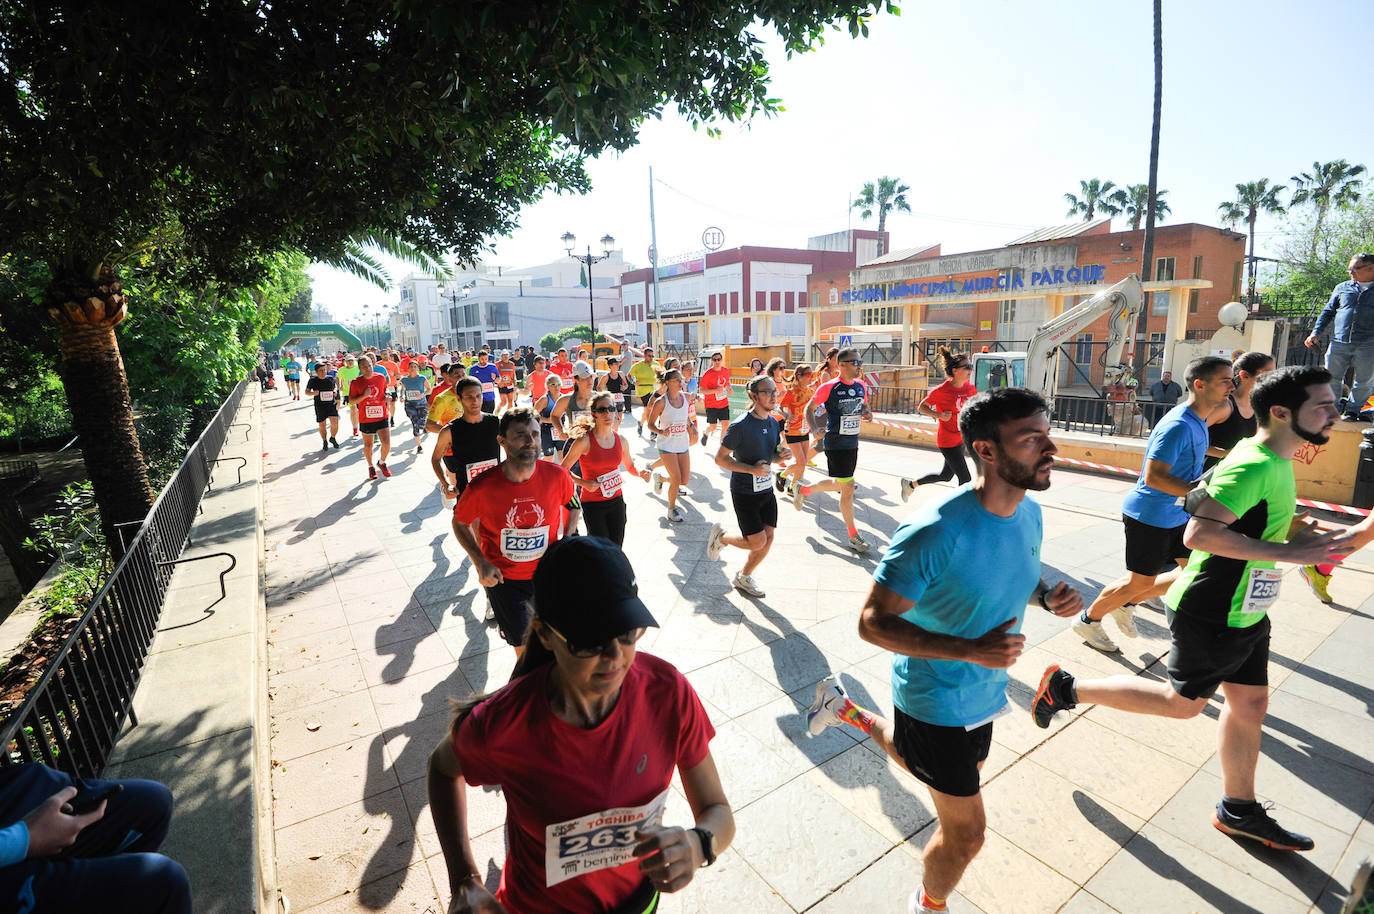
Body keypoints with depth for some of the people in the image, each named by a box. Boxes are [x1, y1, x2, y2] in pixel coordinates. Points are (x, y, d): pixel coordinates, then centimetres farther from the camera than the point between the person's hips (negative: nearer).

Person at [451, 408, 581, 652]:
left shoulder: (557, 476, -17)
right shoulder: (481, 487, -20)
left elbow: (574, 504, 5)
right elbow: (460, 522, -2)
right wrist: (481, 563, -11)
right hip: (503, 577, -2)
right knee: (524, 646, 10)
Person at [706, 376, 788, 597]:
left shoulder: (774, 423, 4)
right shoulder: (740, 426, -19)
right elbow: (720, 458, -16)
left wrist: (780, 457, -6)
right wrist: (752, 469, -24)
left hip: (766, 489, 7)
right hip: (744, 493, -7)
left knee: (768, 539, 8)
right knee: (758, 542, -5)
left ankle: (743, 577, 30)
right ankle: (720, 536, 23)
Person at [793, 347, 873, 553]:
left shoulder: (861, 386, 6)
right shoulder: (829, 387, -13)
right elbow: (809, 408, -4)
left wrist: (868, 413, -1)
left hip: (853, 443, 8)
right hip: (836, 445, -8)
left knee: (840, 485, 18)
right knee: (848, 488, -6)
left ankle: (802, 490, 42)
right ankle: (854, 537, 7)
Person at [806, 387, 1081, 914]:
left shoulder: (1029, 513, -7)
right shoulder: (936, 531, -32)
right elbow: (873, 621, -27)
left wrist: (1048, 596, -9)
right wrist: (969, 649, -35)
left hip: (985, 690, 7)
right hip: (936, 699, -7)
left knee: (925, 764, 30)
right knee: (966, 832, 10)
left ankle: (850, 712, 51)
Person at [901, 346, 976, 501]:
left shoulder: (970, 388, 1)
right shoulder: (941, 390, -17)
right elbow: (921, 407, -7)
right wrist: (939, 415, -22)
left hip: (961, 438, 8)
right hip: (948, 441, -8)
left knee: (946, 475, 20)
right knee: (965, 479, -4)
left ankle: (910, 484, 39)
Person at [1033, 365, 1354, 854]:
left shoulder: (1273, 463, 8)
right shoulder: (1253, 466, -25)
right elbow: (1198, 534, -34)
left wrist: (1324, 534, 9)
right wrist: (1286, 551, -30)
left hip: (1243, 611, 10)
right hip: (1211, 616, -10)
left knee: (1250, 703, 19)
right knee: (1183, 701, 7)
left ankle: (1238, 809, 36)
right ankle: (1067, 689, 18)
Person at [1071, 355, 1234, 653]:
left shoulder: (1198, 422, 9)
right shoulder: (1178, 425, -23)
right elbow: (1153, 476, -29)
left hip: (1176, 514, 9)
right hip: (1149, 514, -9)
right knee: (1141, 582, 2)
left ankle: (1126, 605, 25)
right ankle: (1088, 619, 21)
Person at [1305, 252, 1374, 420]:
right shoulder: (1342, 288, 13)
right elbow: (1328, 312, 15)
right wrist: (1316, 333, 4)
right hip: (1339, 342, 1)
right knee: (1332, 378, 3)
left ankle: (1352, 411, 18)